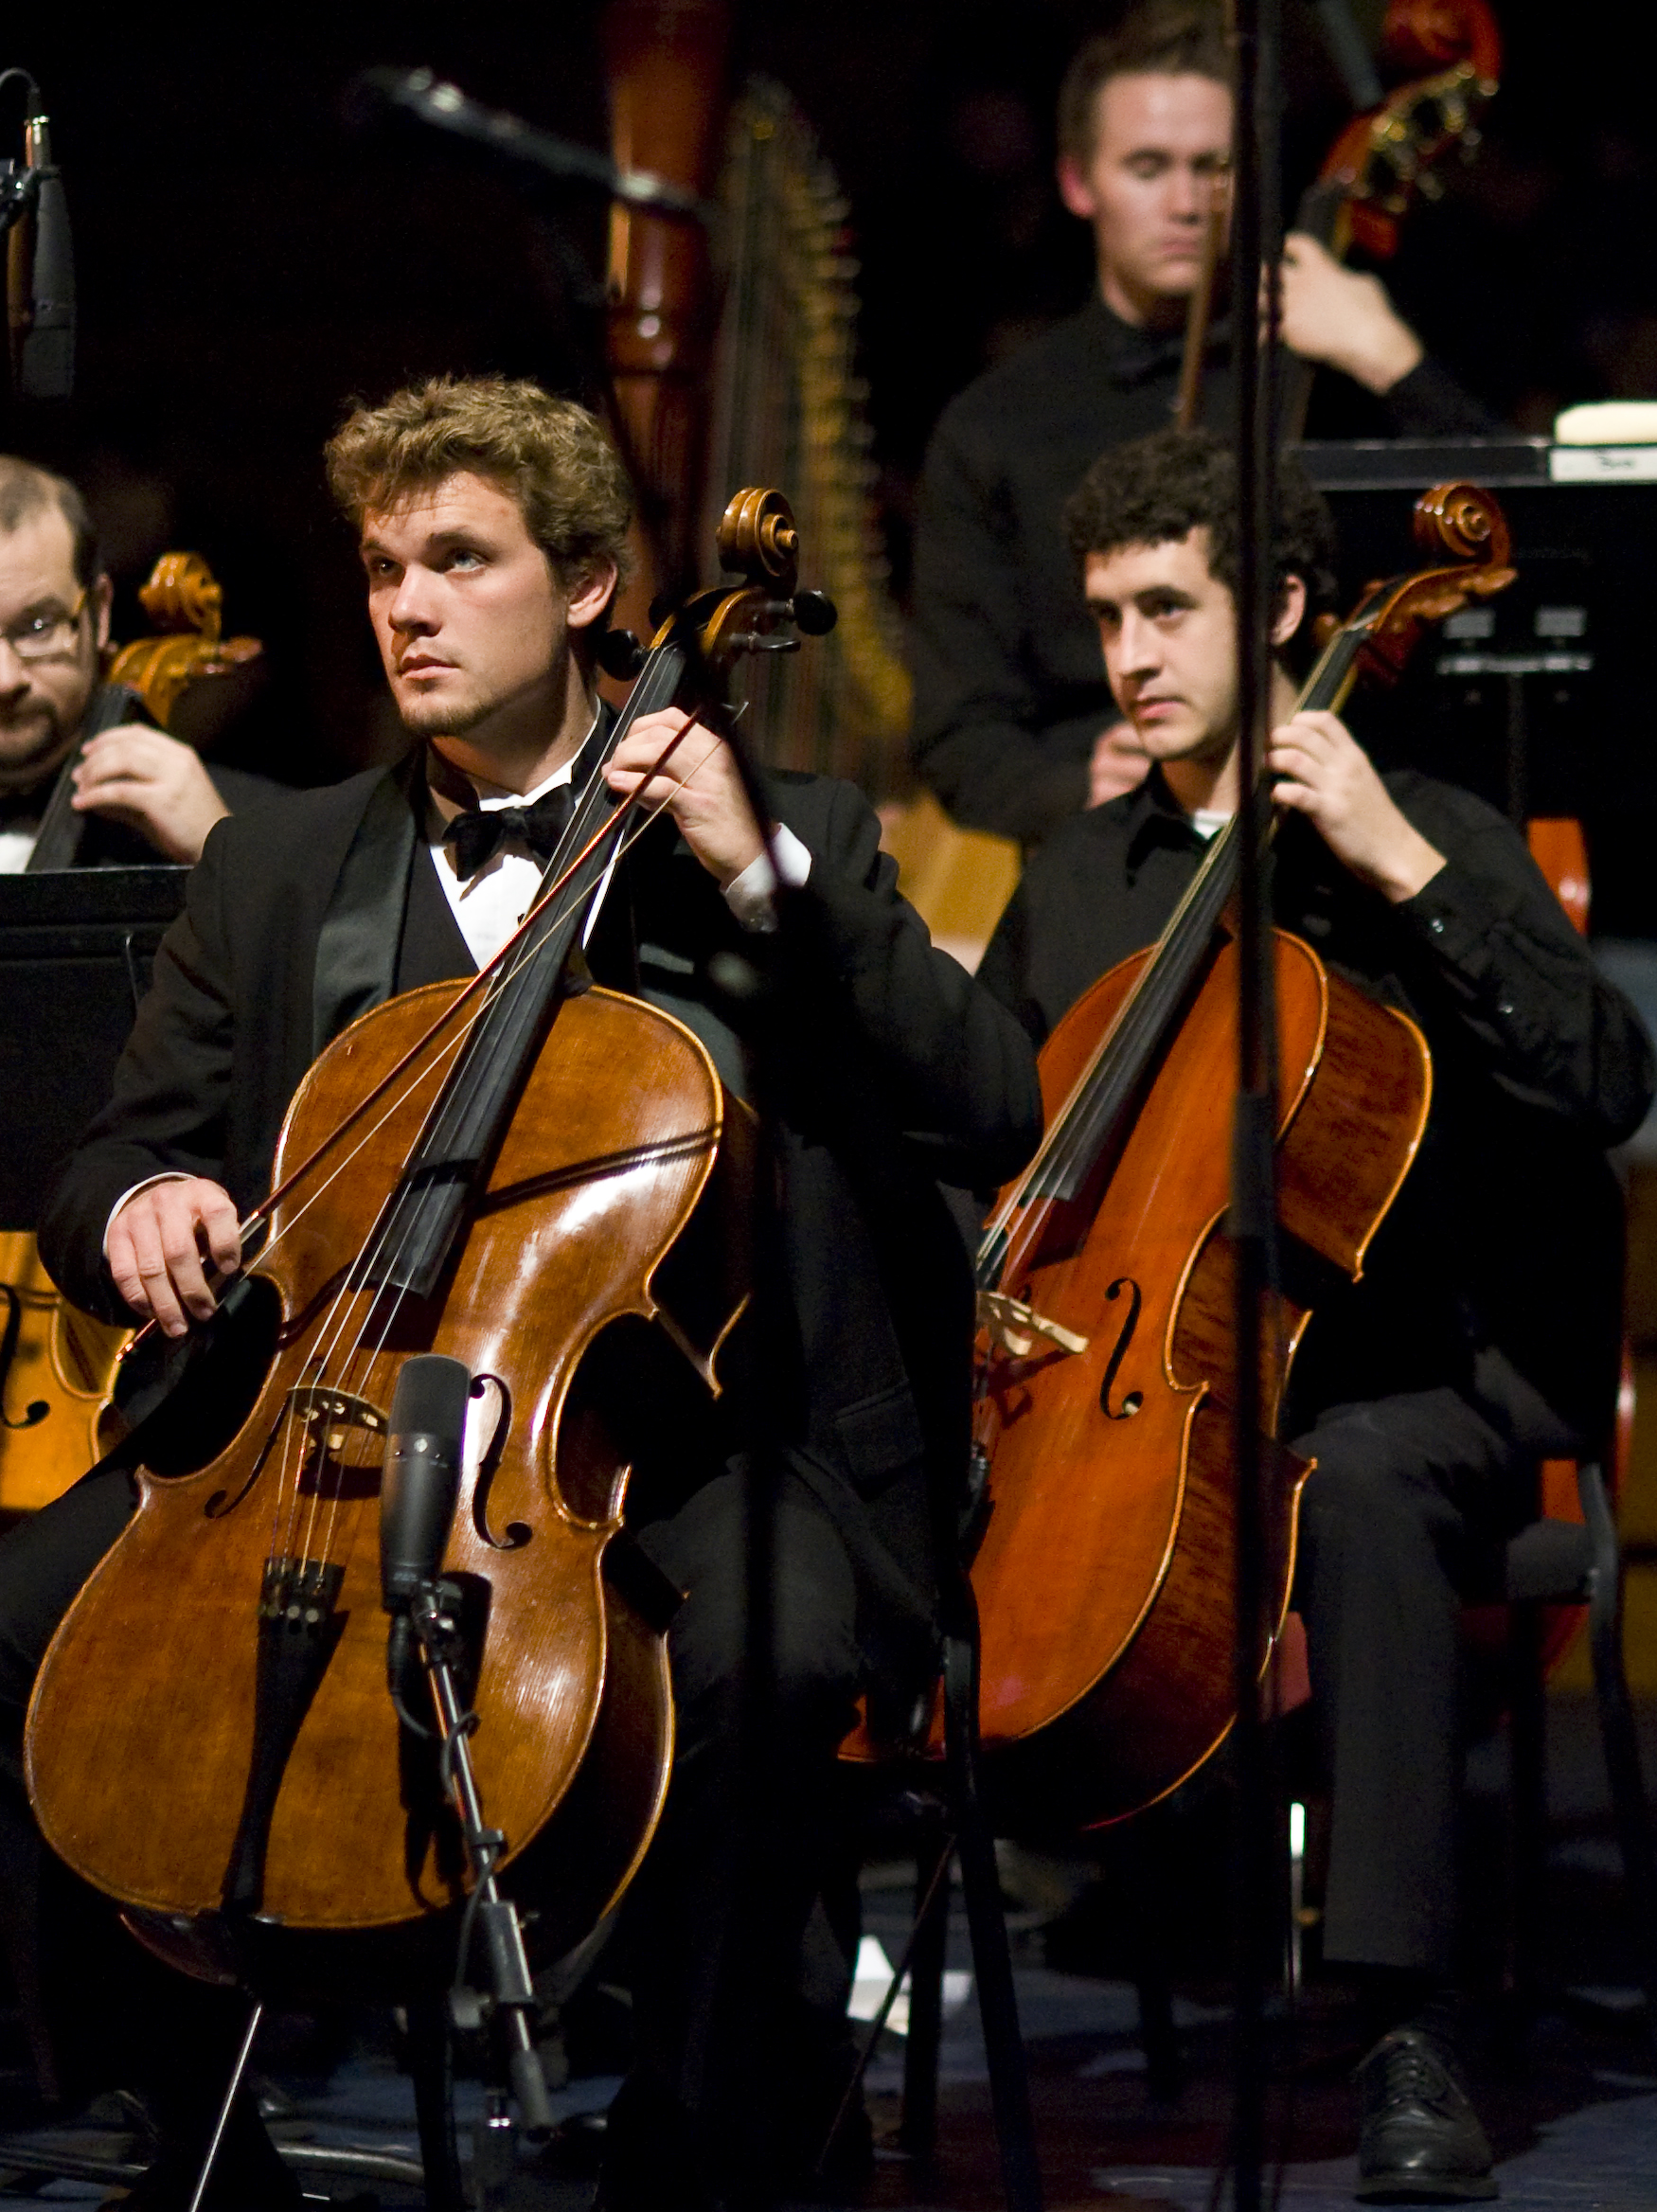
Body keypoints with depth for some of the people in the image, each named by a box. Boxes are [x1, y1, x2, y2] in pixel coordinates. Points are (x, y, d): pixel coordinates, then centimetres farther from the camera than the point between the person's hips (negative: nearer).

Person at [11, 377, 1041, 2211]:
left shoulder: (786, 838, 8)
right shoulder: (273, 874, 16)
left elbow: (995, 1109, -4)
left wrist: (766, 880, -12)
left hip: (673, 1428, -3)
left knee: (763, 1654, -37)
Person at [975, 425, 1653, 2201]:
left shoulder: (1430, 843, 1)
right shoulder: (1077, 884, 17)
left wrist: (1404, 872, -20)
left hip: (1408, 1388, -5)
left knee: (1353, 1486, -40)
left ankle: (1406, 2035, -40)